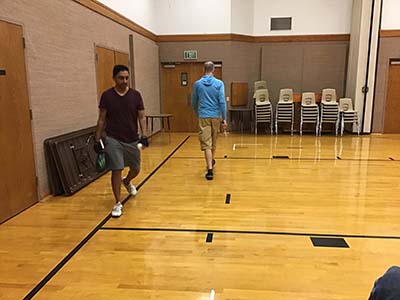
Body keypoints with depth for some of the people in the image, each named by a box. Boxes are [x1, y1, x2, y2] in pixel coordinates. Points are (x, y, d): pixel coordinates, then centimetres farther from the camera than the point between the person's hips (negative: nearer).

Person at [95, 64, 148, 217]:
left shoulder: (135, 95, -1)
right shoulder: (107, 95, -4)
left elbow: (141, 117, 2)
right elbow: (101, 119, 1)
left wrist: (144, 135, -11)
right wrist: (98, 139, 0)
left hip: (132, 140, 3)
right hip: (113, 140, -2)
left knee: (135, 169, 14)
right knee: (116, 170, -5)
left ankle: (127, 182, 49)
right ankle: (118, 203, 10)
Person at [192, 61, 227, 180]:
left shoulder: (197, 84, 2)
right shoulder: (219, 83, -2)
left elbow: (194, 102, 11)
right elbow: (222, 102, -8)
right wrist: (224, 119, -3)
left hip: (203, 116, -1)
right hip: (216, 116, 1)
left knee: (206, 144, -4)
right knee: (214, 141, 21)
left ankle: (210, 170, -12)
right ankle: (212, 161, 43)